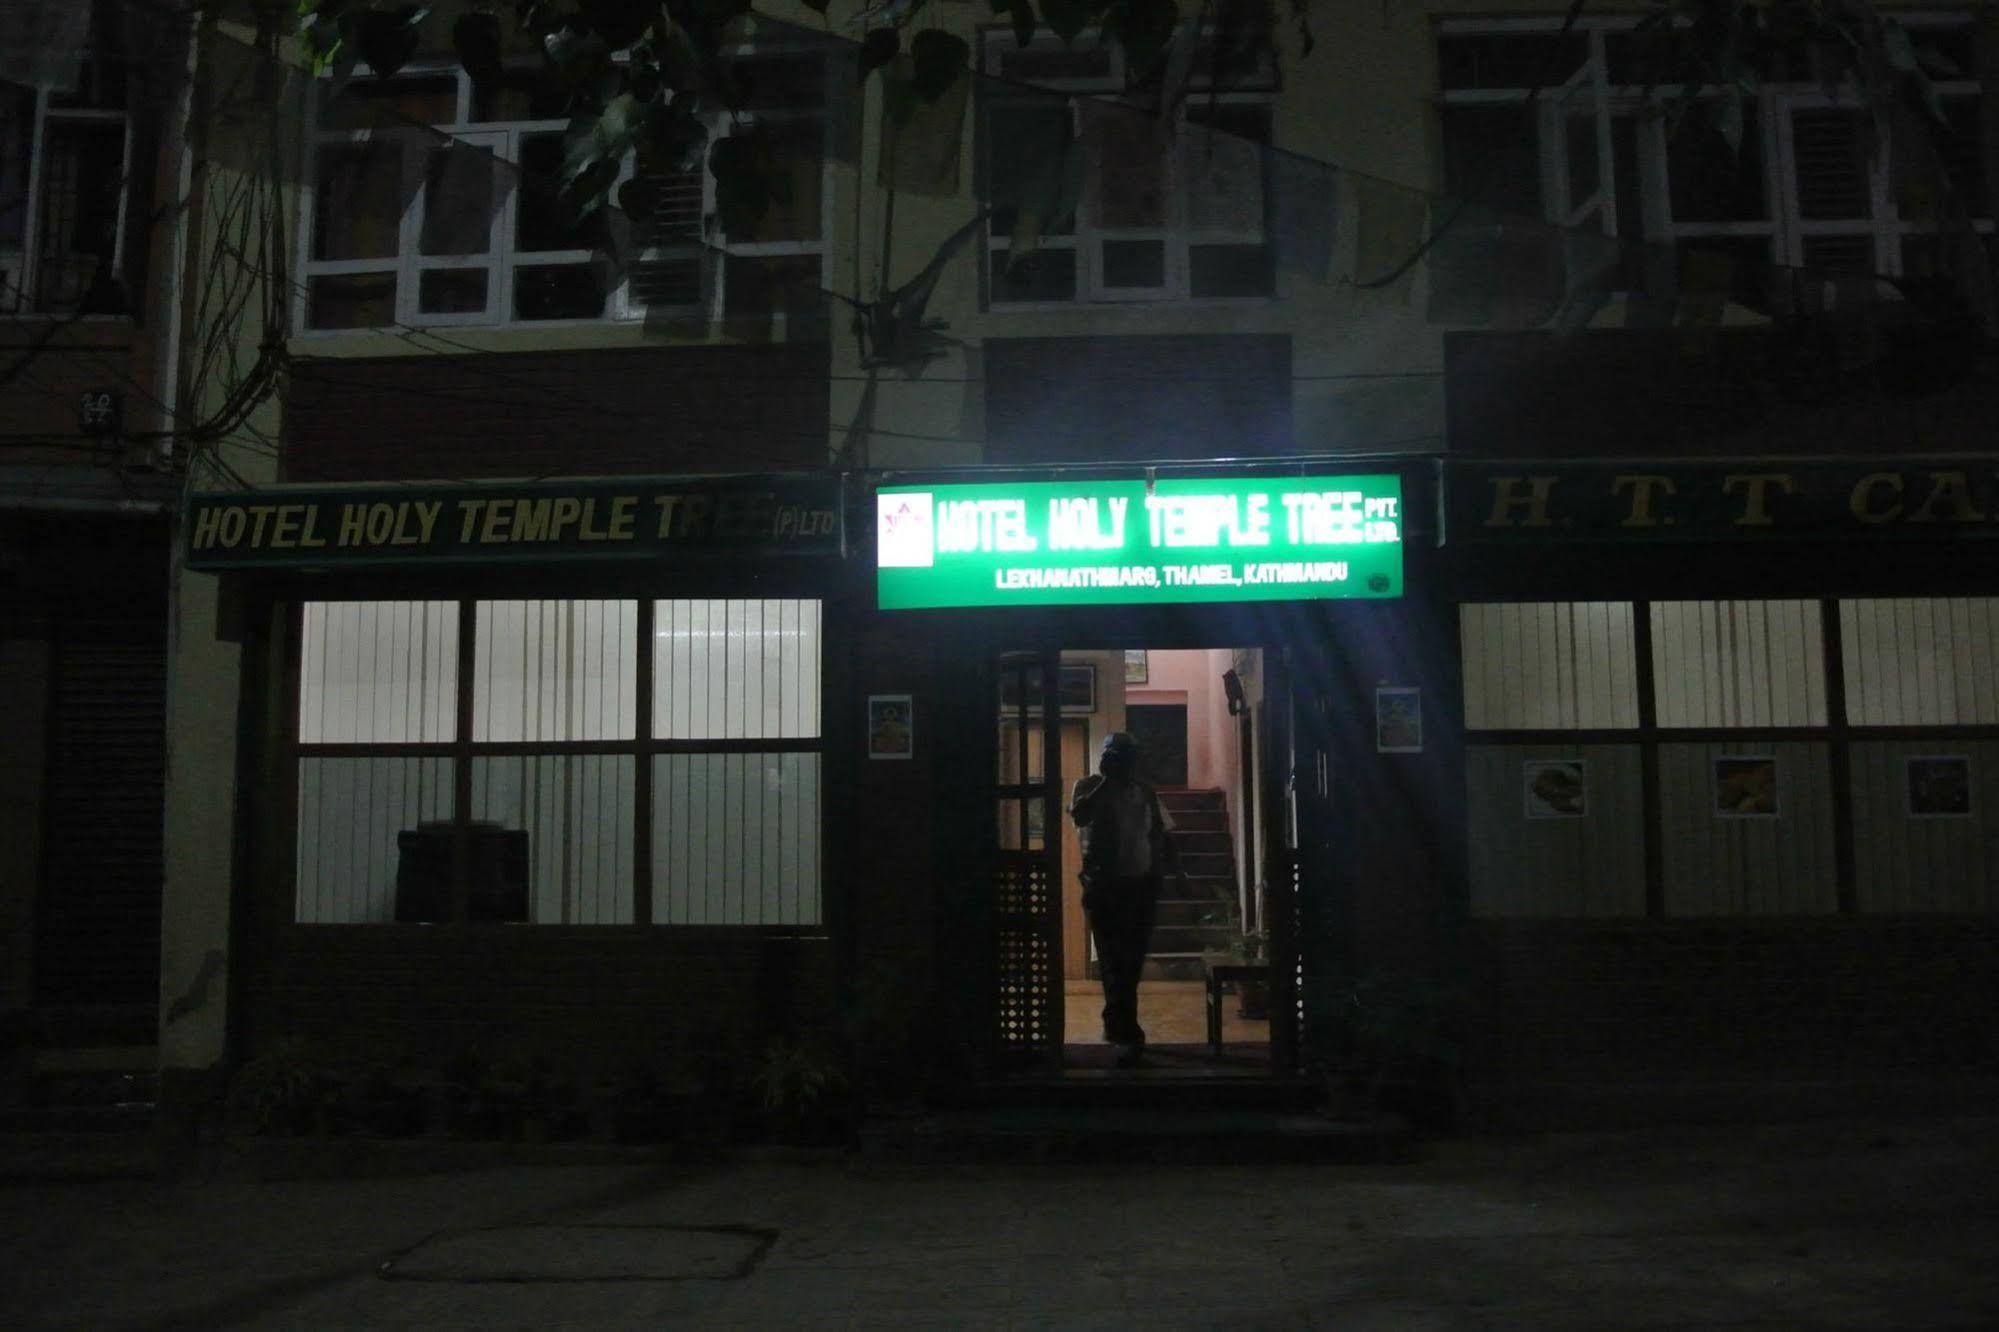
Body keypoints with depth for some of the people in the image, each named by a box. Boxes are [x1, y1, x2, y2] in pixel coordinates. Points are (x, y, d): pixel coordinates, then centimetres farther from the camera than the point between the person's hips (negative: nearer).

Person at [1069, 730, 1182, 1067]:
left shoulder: (1145, 792, 11)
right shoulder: (1089, 787, 1)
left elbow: (1162, 834, 15)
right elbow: (1079, 815, -20)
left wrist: (1173, 870, 5)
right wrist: (1106, 780, -16)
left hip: (1141, 884, 4)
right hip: (1104, 884, -4)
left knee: (1131, 961, 11)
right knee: (1114, 961, -9)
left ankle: (1116, 1024, 29)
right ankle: (1129, 1036, -13)